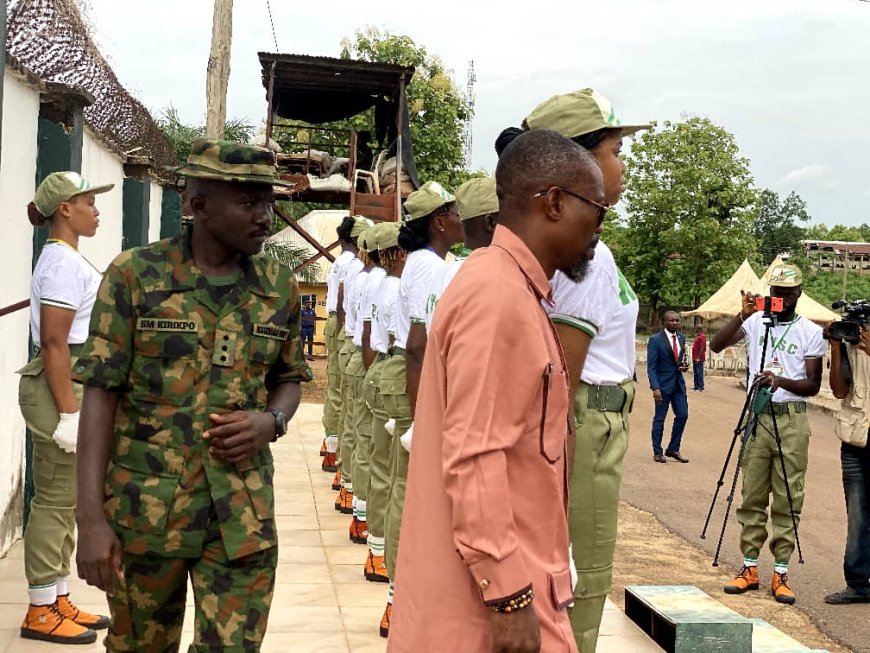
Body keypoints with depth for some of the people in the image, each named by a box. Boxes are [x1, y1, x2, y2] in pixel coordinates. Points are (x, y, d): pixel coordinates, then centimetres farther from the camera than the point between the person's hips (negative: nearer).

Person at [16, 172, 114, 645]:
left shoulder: (67, 259, 15)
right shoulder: (63, 263, -15)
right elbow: (54, 343, -20)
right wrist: (68, 412, -23)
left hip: (78, 383, 10)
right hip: (60, 387, -10)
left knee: (65, 499, 14)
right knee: (54, 500, -3)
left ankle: (59, 600, 24)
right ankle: (41, 612, 6)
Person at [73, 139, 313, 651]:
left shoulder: (280, 286, 3)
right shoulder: (135, 274, -6)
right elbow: (101, 394, -7)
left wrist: (272, 421, -8)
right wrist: (90, 517, -13)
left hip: (242, 514, 2)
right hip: (144, 506, -1)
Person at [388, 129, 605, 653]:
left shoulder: (514, 289, 12)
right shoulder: (497, 295, -19)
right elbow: (473, 460, -23)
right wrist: (508, 597, -21)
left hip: (510, 575, 9)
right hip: (490, 591, -9)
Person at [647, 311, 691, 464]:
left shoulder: (681, 338, 9)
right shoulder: (655, 339, -10)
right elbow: (651, 366, -12)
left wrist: (684, 365, -2)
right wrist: (655, 388, -20)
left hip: (678, 383, 6)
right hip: (663, 383, -6)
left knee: (682, 415, 4)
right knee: (659, 418, 2)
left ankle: (673, 449, 18)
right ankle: (657, 452, 12)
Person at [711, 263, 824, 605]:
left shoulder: (810, 332, 2)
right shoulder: (755, 323, 5)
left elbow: (813, 385, -1)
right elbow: (716, 345, -7)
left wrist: (781, 381, -19)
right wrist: (742, 315, -17)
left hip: (792, 419, -1)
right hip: (757, 415, 1)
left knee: (788, 499, 1)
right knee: (752, 496, 5)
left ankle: (781, 572, 7)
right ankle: (749, 567, 13)